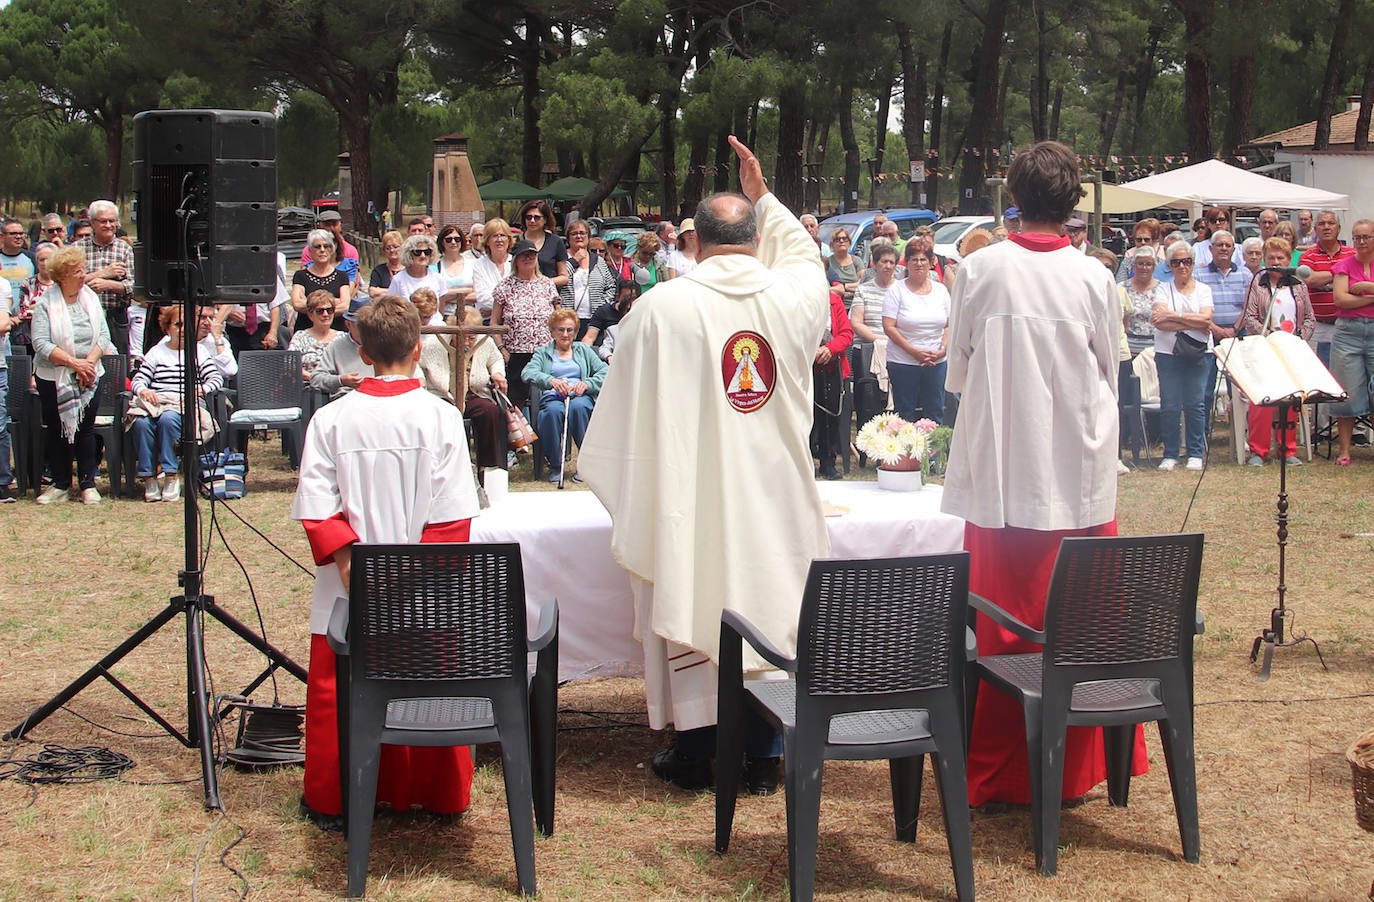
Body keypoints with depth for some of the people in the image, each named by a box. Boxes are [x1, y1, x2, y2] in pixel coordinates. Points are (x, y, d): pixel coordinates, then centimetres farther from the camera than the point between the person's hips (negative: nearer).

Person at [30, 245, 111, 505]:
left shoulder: (91, 298, 4)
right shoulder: (45, 303, -8)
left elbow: (103, 336, 1)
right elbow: (41, 344, -15)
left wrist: (89, 362, -15)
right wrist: (73, 362, -21)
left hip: (89, 376, 2)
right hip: (54, 377, -2)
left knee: (86, 429, 2)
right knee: (56, 430, 4)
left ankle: (88, 484, 10)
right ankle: (60, 485, 14)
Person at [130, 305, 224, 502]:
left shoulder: (198, 351, 18)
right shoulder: (156, 352, 23)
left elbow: (216, 379, 5)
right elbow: (137, 380, 12)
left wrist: (198, 390, -14)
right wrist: (143, 390, -11)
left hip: (184, 407, -2)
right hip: (155, 403, 2)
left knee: (168, 418, -37)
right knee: (141, 423, -32)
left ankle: (171, 475, -32)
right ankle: (148, 478, -26)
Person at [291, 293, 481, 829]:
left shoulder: (331, 419, -4)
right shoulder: (441, 417, -6)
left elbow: (315, 505, -8)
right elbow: (453, 512, -9)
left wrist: (347, 559, -6)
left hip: (350, 591, 0)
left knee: (334, 691, 12)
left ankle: (329, 801, 21)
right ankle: (438, 798, 22)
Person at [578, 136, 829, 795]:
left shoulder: (662, 307, -11)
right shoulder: (796, 295, -3)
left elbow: (628, 411, -4)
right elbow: (805, 254, 24)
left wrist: (628, 495, 9)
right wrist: (763, 198, 30)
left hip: (692, 497, -3)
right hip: (775, 494, 3)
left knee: (691, 604, 8)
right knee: (768, 602, 10)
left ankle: (695, 752, 15)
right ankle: (763, 756, 16)